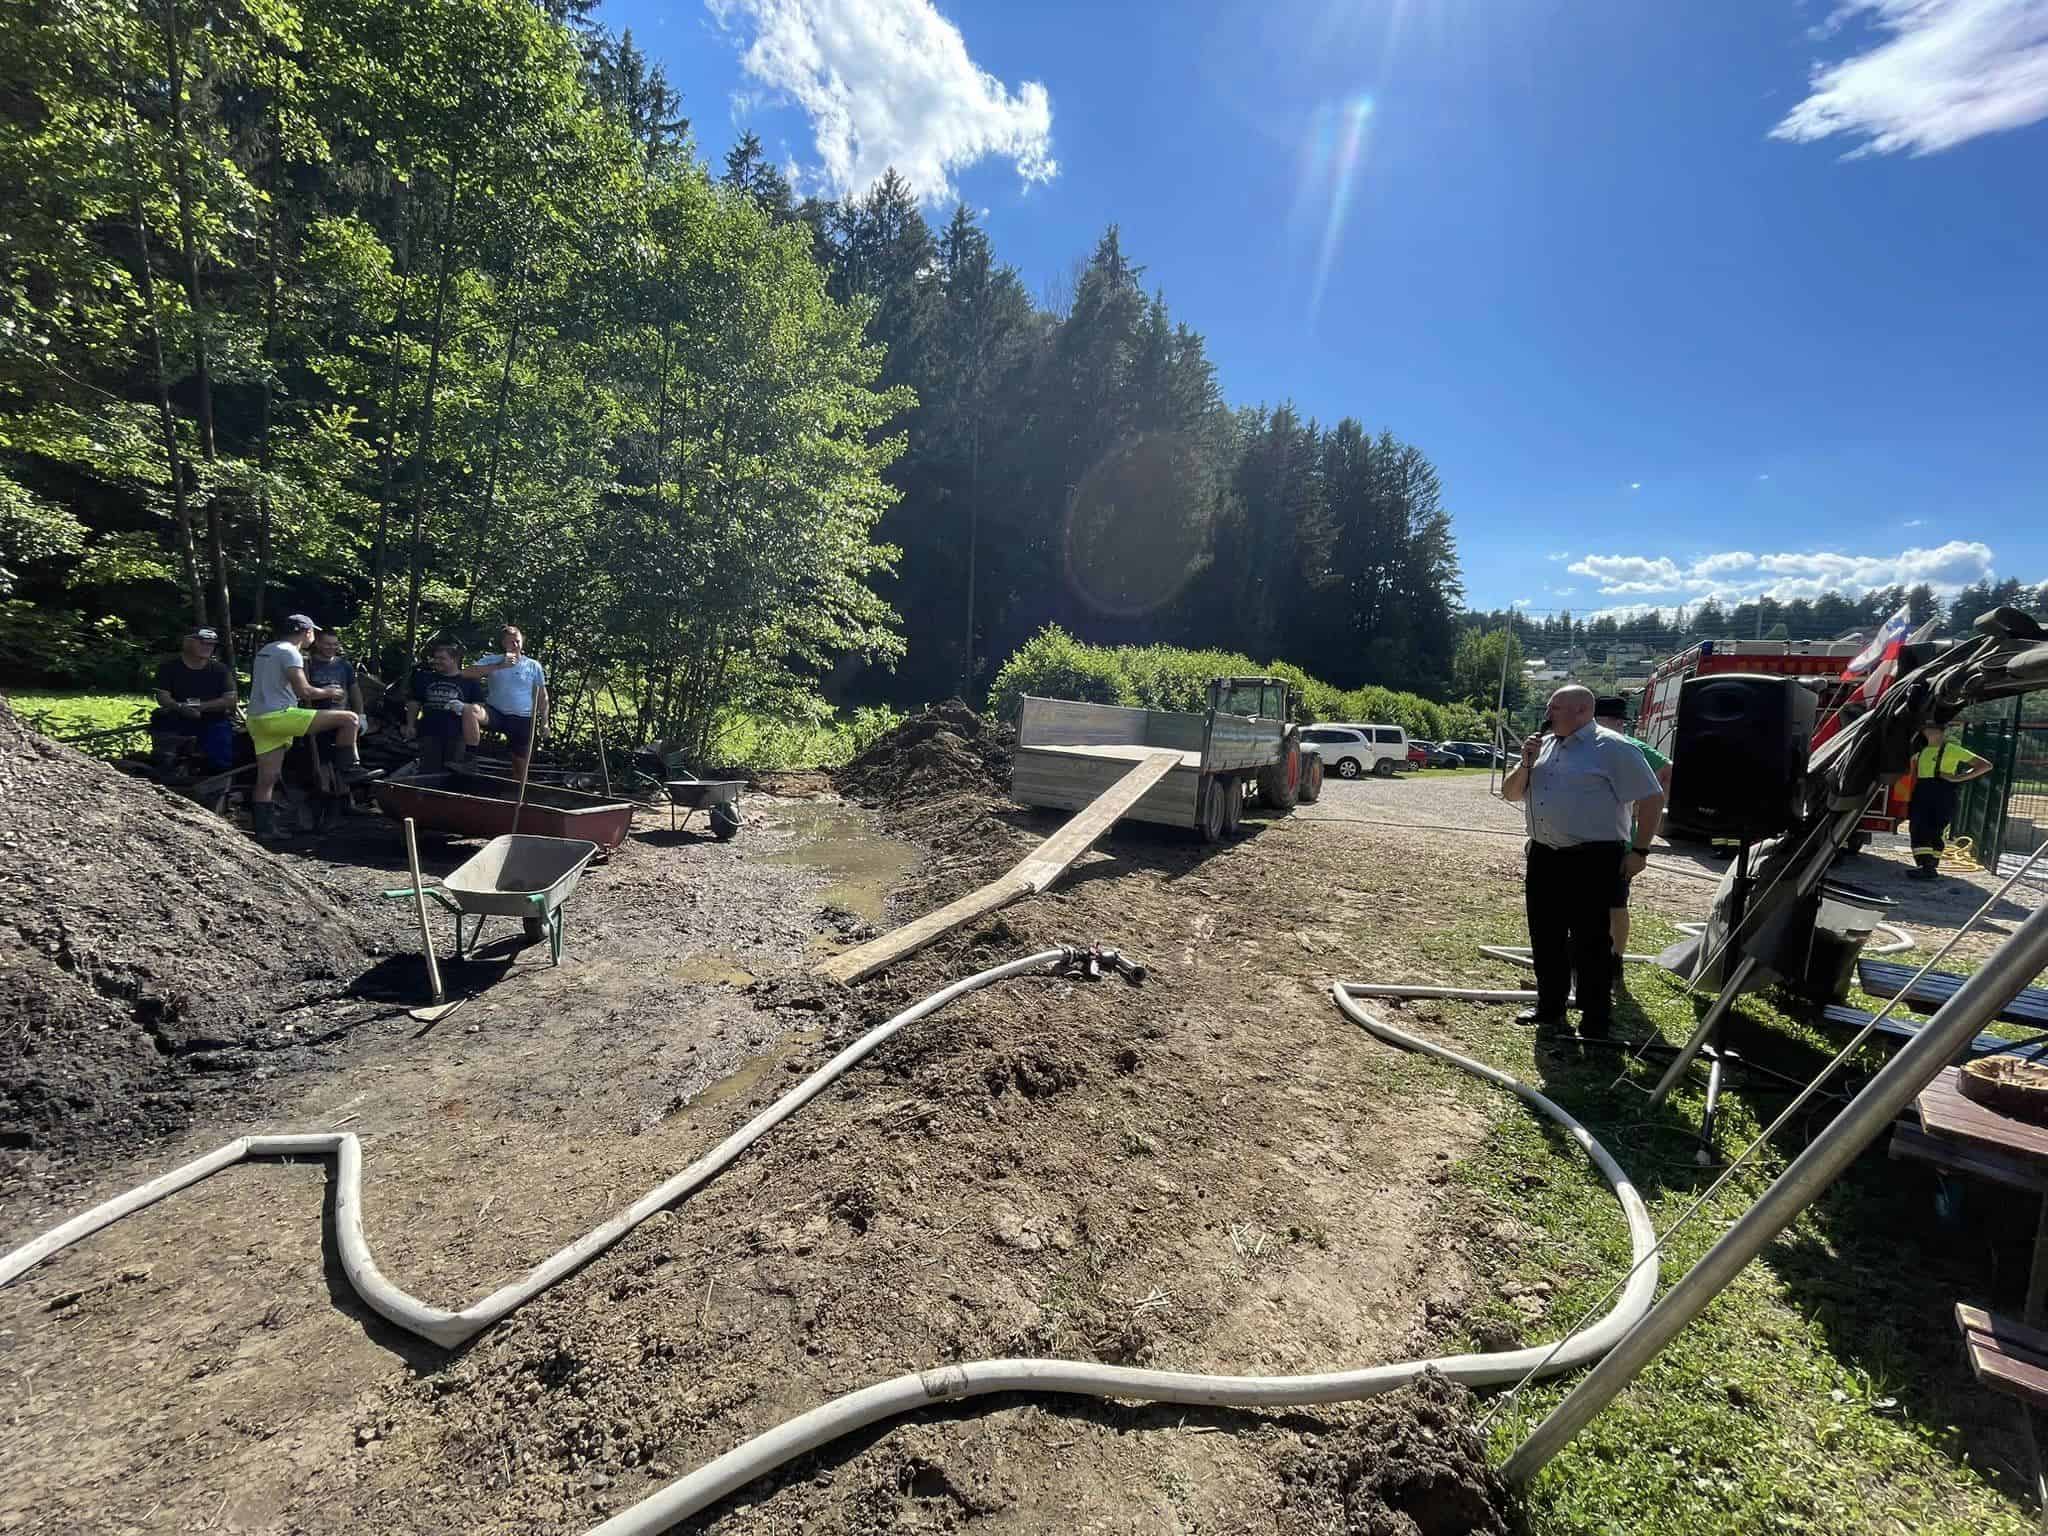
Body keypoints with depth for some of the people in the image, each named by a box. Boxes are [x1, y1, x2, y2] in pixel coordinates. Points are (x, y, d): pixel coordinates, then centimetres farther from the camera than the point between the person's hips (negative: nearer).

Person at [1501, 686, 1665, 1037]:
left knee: (1589, 941, -1)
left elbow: (1652, 799, -8)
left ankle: (1596, 1020, 11)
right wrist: (1526, 763, -3)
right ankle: (1549, 1007, 27)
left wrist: (1638, 851, -10)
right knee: (1545, 936, 13)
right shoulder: (1543, 745, 12)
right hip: (1544, 856, 7)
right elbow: (1510, 793, 14)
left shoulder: (1612, 748, -8)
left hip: (1592, 859, -7)